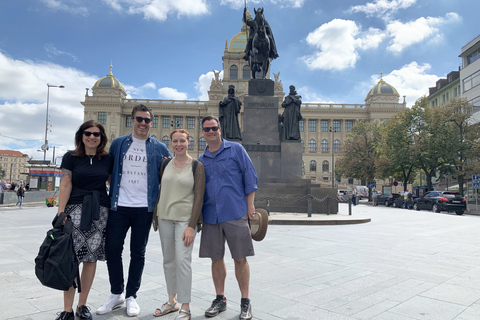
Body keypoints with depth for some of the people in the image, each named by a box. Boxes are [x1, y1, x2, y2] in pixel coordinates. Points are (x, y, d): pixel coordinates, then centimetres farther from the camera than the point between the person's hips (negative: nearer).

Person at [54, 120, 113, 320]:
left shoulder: (107, 159, 9)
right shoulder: (71, 157, 4)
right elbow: (65, 185, -1)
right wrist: (60, 213, -8)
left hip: (100, 211, 2)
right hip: (75, 209, -2)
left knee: (91, 258, 5)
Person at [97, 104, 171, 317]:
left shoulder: (160, 148, 4)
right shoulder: (118, 144, 7)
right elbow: (109, 171, 14)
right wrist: (112, 194, 7)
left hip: (144, 208, -1)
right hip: (118, 206, 1)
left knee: (138, 253, 8)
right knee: (112, 250, 4)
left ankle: (131, 296, 24)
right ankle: (116, 294, 24)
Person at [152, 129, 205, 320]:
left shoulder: (196, 166, -5)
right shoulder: (165, 163, 7)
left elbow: (199, 197, -8)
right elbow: (160, 190, 12)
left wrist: (192, 226, -13)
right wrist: (156, 217, 9)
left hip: (185, 218, -4)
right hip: (165, 217, 5)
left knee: (182, 260, -7)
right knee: (168, 261, 12)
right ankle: (171, 301, 28)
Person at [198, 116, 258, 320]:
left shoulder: (236, 150, 2)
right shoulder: (201, 161, 13)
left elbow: (250, 177, -1)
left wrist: (250, 205, -6)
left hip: (235, 214, -4)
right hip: (211, 216, 4)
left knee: (240, 259, 2)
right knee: (216, 259, 10)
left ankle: (245, 302, 18)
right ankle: (220, 299, 27)